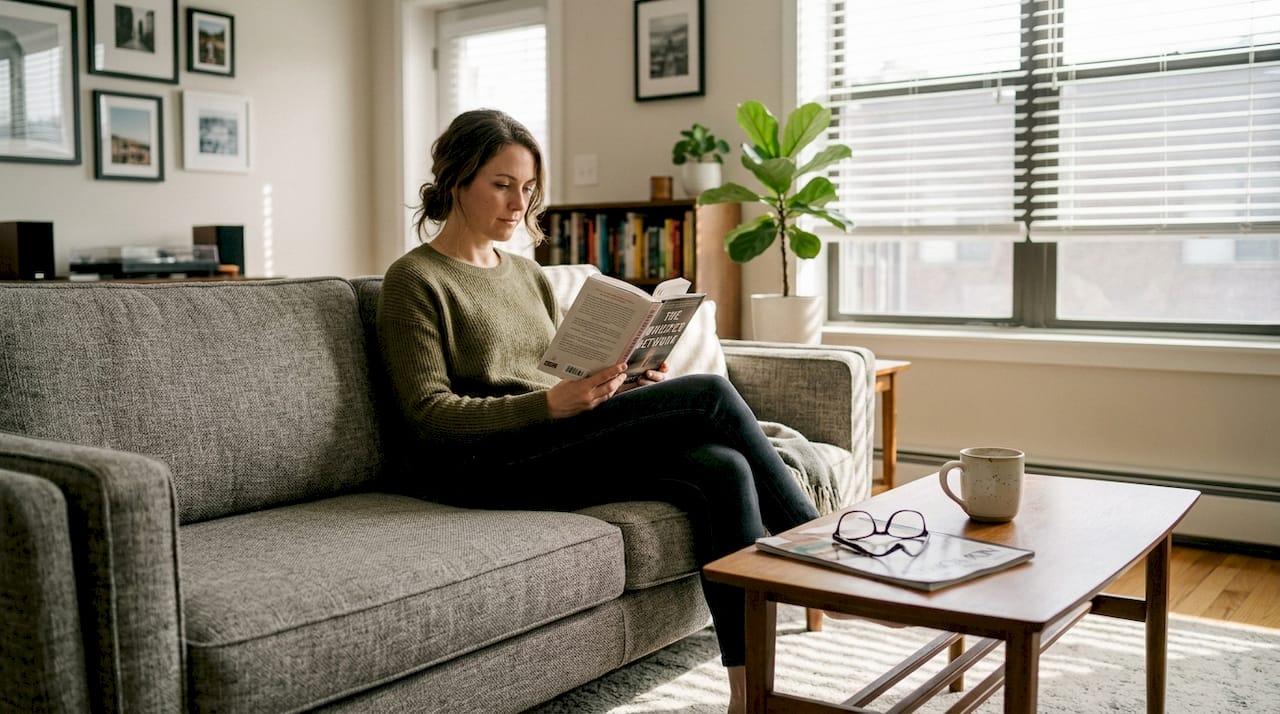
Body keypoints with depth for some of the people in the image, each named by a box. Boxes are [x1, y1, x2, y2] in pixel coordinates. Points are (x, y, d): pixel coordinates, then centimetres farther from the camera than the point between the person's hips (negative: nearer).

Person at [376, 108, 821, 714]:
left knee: (722, 469, -21)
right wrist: (551, 403, -22)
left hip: (562, 452, 7)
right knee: (709, 394, -20)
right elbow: (428, 416, -10)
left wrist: (625, 388, 0)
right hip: (489, 468, -7)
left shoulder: (529, 276, 22)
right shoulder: (415, 280, 0)